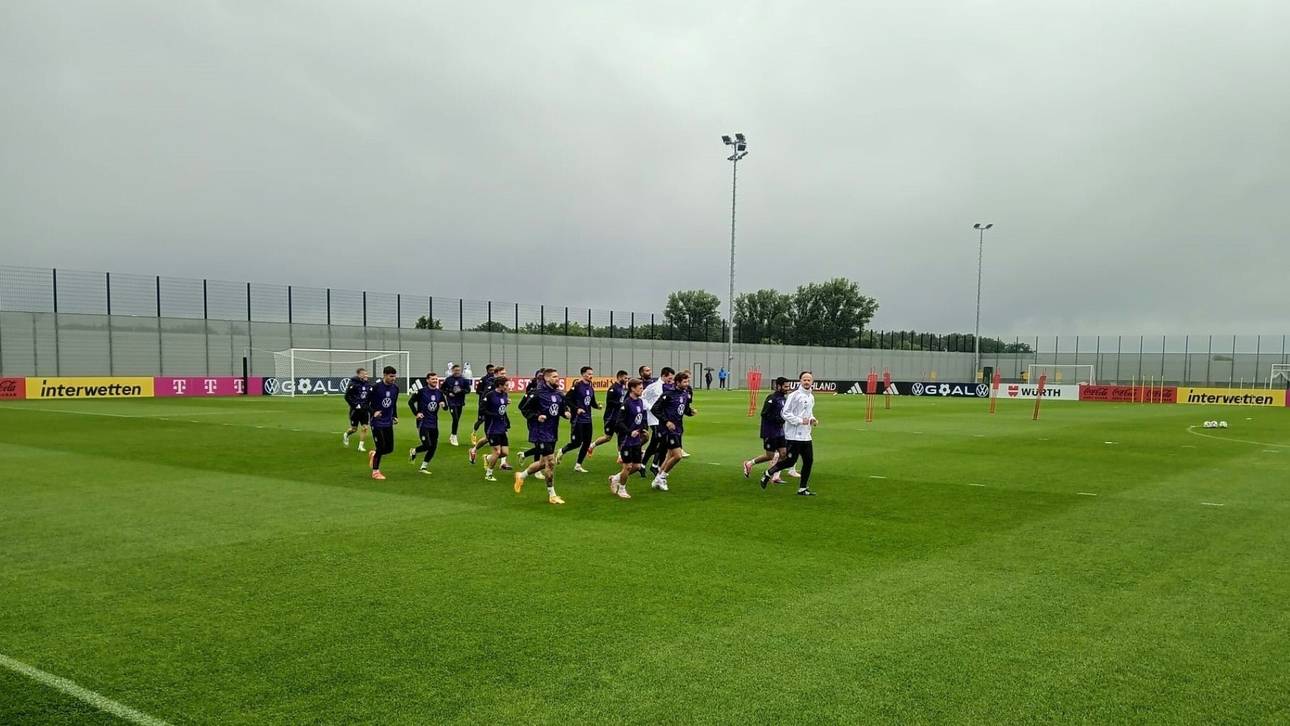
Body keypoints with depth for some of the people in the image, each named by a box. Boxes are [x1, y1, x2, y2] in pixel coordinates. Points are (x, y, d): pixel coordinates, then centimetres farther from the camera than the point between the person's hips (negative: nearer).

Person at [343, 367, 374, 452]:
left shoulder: (368, 384, 2)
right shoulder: (353, 384, -13)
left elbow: (371, 396, 11)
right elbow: (347, 396, -12)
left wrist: (367, 405, -4)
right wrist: (355, 405, -16)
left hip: (364, 409, 4)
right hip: (355, 410, -4)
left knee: (364, 428, -2)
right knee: (354, 428, 6)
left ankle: (361, 446, 8)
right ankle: (346, 435, 38)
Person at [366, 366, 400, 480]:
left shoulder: (395, 388, 4)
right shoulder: (376, 387, -14)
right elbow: (366, 402, -10)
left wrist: (395, 416, 9)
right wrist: (373, 412, -25)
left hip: (388, 423, 6)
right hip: (377, 423, -6)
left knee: (390, 448, 5)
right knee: (381, 447, -6)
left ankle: (373, 454, 36)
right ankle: (375, 472, 11)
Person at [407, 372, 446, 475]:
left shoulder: (439, 392, 6)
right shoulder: (422, 391, -9)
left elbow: (446, 407, 12)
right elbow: (410, 401, -3)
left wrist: (443, 404, -10)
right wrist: (416, 413, -11)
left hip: (434, 424, 6)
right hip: (423, 423, -5)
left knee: (433, 447, 4)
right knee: (427, 446, -11)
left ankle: (424, 467, 18)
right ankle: (413, 451, 20)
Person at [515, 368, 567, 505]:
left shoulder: (559, 394, 6)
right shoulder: (538, 393, -14)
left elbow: (563, 407, 20)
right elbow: (525, 409, -9)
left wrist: (566, 412, -2)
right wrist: (536, 416, -22)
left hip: (552, 433, 8)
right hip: (541, 433, -8)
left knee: (543, 462, 17)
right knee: (550, 461, -6)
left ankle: (521, 475, 41)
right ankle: (551, 494, 6)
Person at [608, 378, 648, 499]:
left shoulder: (640, 402, 6)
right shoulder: (626, 403, -18)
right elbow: (619, 422, -20)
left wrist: (644, 429, 3)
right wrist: (630, 432, -25)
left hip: (636, 440, 7)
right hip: (626, 440, -7)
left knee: (637, 466, 9)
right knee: (628, 466, 1)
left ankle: (615, 478, 30)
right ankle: (621, 490, 21)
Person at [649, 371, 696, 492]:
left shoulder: (686, 393, 6)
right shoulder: (668, 394, -16)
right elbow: (655, 409, -16)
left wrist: (690, 411, -4)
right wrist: (666, 421, -20)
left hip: (678, 429, 8)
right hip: (668, 429, -8)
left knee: (671, 456, 13)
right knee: (677, 455, -13)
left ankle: (657, 481, 25)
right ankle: (661, 477, 6)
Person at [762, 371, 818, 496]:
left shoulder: (811, 397, 14)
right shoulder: (794, 395, -11)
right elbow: (786, 413, -14)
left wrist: (812, 419, 7)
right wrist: (800, 421, -20)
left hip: (806, 436, 8)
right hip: (794, 435, -8)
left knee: (809, 461, 5)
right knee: (791, 461, -7)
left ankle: (803, 489, 14)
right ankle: (768, 473, 12)